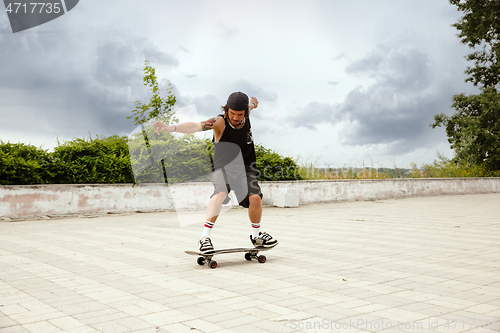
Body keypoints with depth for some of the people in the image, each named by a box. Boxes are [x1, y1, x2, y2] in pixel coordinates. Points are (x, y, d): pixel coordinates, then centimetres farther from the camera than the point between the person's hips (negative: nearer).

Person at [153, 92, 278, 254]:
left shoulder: (246, 116, -9)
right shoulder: (220, 122, -22)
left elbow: (251, 104, 16)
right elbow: (195, 126, -39)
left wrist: (253, 103, 33)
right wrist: (171, 127, -51)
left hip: (244, 168, 4)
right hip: (222, 167, -4)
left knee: (255, 197, -17)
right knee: (221, 193, -33)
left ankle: (256, 236, 9)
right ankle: (205, 236, -24)